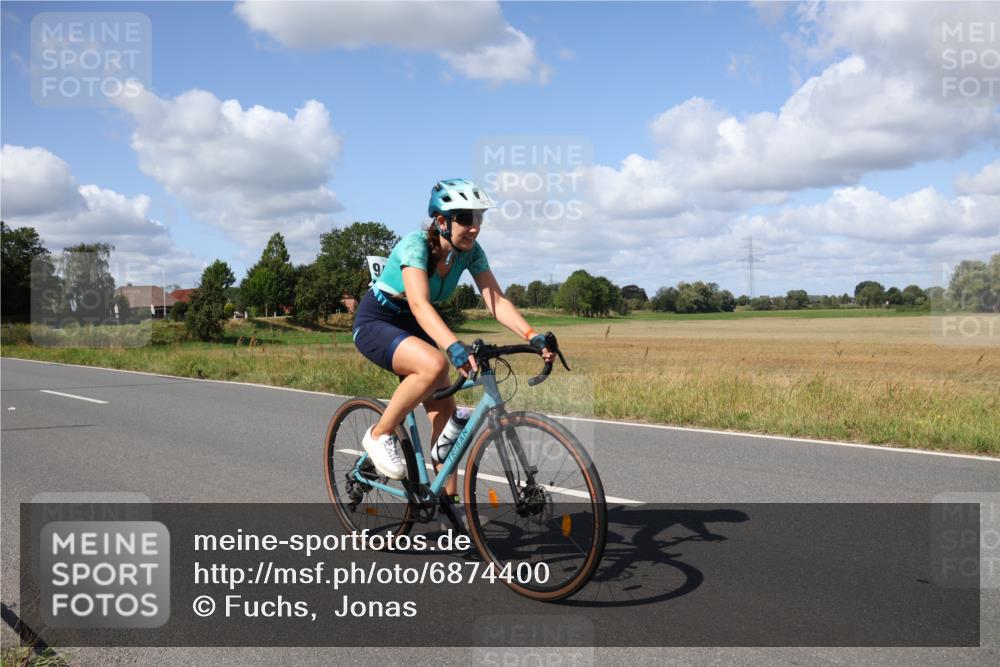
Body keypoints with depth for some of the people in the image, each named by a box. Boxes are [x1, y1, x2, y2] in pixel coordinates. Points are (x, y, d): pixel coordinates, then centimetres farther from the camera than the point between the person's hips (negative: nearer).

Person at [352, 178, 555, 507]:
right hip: (375, 322, -7)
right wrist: (455, 347, -57)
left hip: (412, 327, 7)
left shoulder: (471, 252, -10)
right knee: (435, 365, -35)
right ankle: (380, 435, -14)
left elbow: (497, 300, -16)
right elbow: (419, 303, -42)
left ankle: (448, 500, 4)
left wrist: (533, 337, -32)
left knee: (444, 409, -6)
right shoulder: (415, 243, -29)